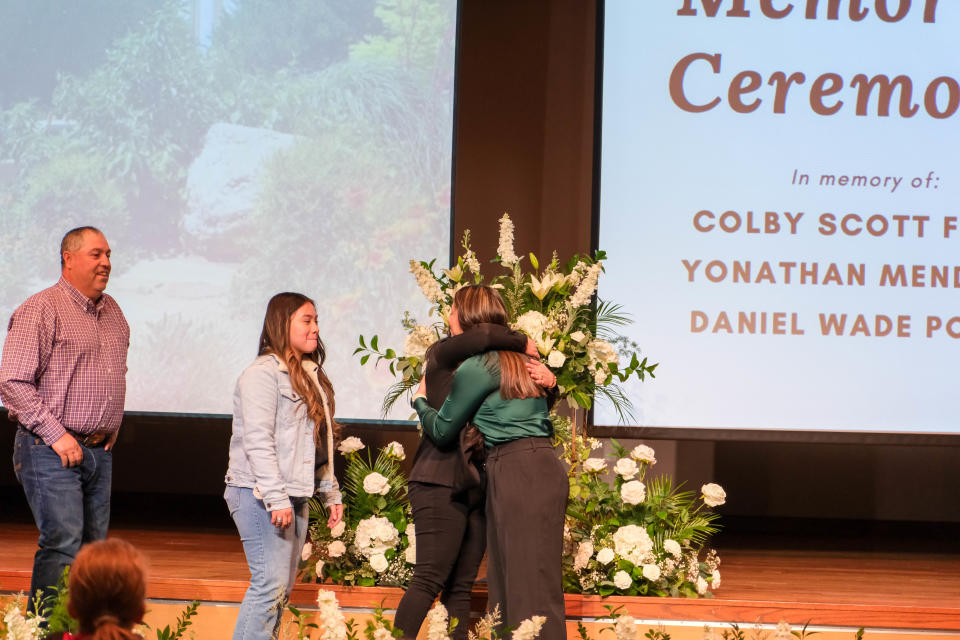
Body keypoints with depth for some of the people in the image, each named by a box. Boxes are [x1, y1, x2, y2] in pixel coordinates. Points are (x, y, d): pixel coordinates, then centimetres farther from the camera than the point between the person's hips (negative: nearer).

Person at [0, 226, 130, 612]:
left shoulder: (112, 312, 14)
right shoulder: (41, 310, -10)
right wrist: (56, 435, -17)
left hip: (99, 450, 8)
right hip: (52, 451, -7)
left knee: (94, 547, 8)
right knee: (62, 544, -13)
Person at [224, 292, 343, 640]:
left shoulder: (310, 375, 18)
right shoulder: (263, 373, -10)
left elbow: (320, 443, 21)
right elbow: (258, 441, -17)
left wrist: (331, 492, 17)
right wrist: (275, 498, -21)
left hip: (294, 496, 9)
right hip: (261, 495, -9)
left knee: (282, 588, 7)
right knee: (270, 583, -13)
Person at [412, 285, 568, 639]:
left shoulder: (476, 367, -6)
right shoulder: (519, 355, 18)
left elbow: (442, 431, 3)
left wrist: (420, 401, 22)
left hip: (519, 473, -9)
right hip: (539, 467, 9)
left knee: (529, 581, -11)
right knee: (508, 581, 10)